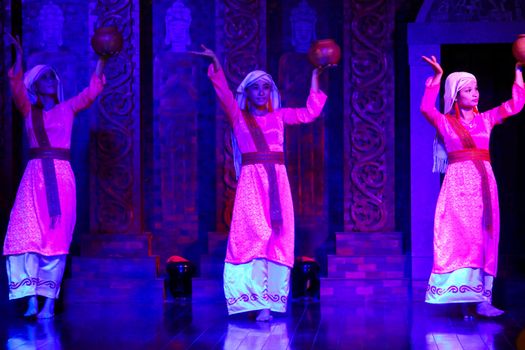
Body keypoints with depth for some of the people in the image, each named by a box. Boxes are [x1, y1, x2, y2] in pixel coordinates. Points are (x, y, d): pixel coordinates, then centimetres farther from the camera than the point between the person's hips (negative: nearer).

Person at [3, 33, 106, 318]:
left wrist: (101, 60, 3)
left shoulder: (67, 109, 15)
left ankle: (49, 302, -5)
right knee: (26, 235, -12)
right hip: (35, 177, 0)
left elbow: (92, 91, 11)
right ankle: (32, 299, -10)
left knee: (56, 239, -4)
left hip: (61, 177, 0)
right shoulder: (29, 111, 14)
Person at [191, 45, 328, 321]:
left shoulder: (278, 117, 19)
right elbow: (224, 93, -5)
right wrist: (215, 63, -15)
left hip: (277, 180, 3)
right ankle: (258, 302, -16)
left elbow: (311, 112, 21)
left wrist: (315, 76, 26)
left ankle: (269, 302, -3)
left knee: (277, 236, -4)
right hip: (251, 180, -3)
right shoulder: (238, 117, 11)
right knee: (254, 234, -13)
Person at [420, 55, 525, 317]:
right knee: (461, 237, -8)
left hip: (483, 182, 4)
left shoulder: (486, 119, 15)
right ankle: (465, 300, -8)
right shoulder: (446, 122, 4)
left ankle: (482, 300, -2)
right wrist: (437, 77, -16)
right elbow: (427, 109, -15)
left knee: (485, 238, -2)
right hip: (458, 183, -4)